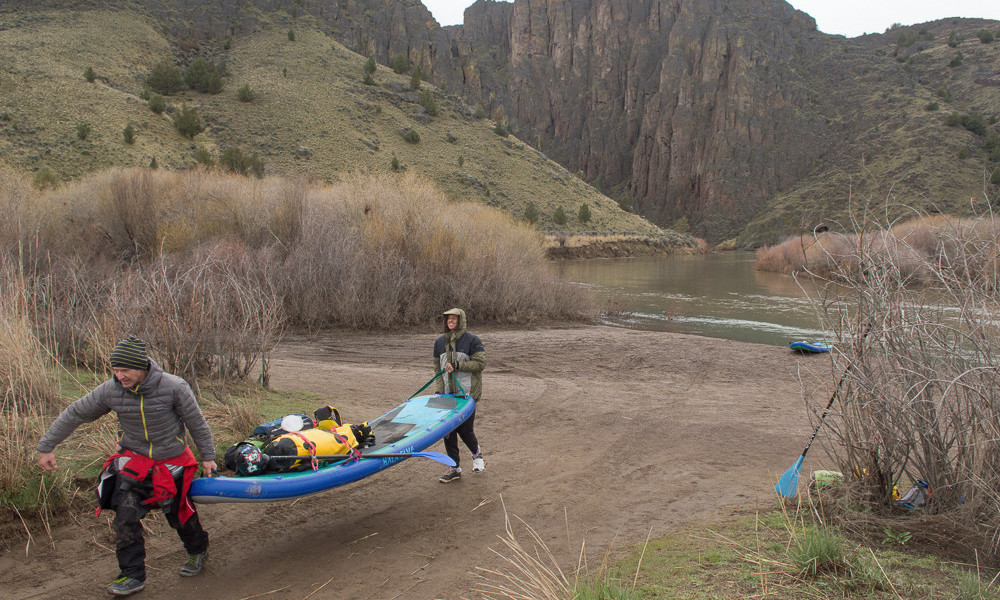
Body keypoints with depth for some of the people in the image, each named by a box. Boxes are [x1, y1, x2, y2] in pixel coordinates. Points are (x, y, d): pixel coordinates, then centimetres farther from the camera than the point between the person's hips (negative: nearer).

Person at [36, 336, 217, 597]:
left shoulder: (173, 387, -24)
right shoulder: (110, 391, -16)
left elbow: (196, 422, -11)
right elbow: (74, 414, -2)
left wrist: (207, 456, -3)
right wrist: (46, 447, 3)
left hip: (172, 461, -2)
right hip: (134, 460, 2)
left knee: (179, 514, 11)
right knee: (126, 516, -9)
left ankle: (198, 550, 40)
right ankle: (133, 575, 7)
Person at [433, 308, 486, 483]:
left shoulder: (472, 340, -5)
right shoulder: (439, 342, 10)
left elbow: (480, 363, -9)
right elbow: (438, 368, 15)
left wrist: (458, 365, -18)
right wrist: (439, 389, 4)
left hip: (467, 393, -5)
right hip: (447, 394, 5)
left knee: (465, 429, -6)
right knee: (448, 431, 3)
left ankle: (477, 455, 26)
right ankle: (455, 468, 15)